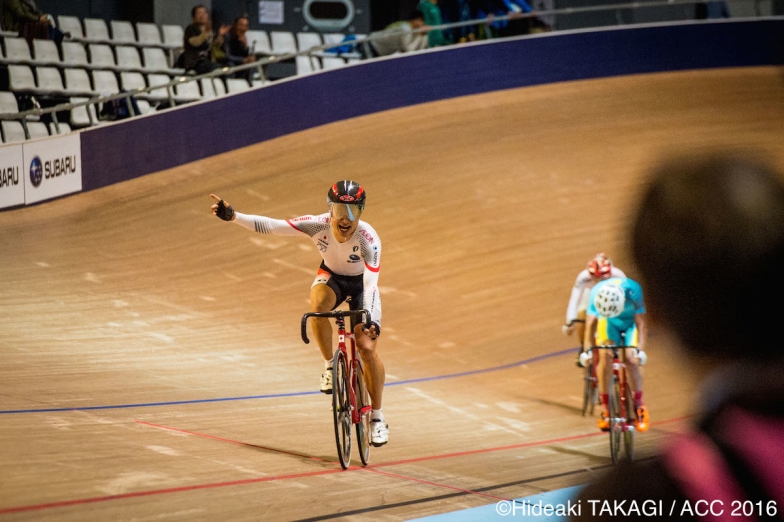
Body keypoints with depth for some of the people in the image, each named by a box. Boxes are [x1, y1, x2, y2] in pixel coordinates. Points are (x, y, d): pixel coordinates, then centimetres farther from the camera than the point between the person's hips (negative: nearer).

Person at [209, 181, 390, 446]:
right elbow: (271, 226, -33)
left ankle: (377, 416, 5)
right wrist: (233, 216, -45)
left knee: (368, 349, -13)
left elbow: (371, 284, -42)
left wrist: (372, 321, -56)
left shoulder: (368, 239, -35)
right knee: (319, 303, -36)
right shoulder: (318, 225, -30)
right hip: (330, 277, 1)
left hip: (360, 283, -1)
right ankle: (329, 365, -14)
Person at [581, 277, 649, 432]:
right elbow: (590, 324, -33)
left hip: (631, 323, -1)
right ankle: (605, 407, -11)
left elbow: (641, 324, -34)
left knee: (631, 359, -20)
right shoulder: (596, 293, -34)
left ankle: (639, 405, -1)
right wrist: (587, 349, -44)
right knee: (605, 355, -21)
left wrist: (641, 350, -42)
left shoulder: (633, 290, -38)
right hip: (609, 323, 1)